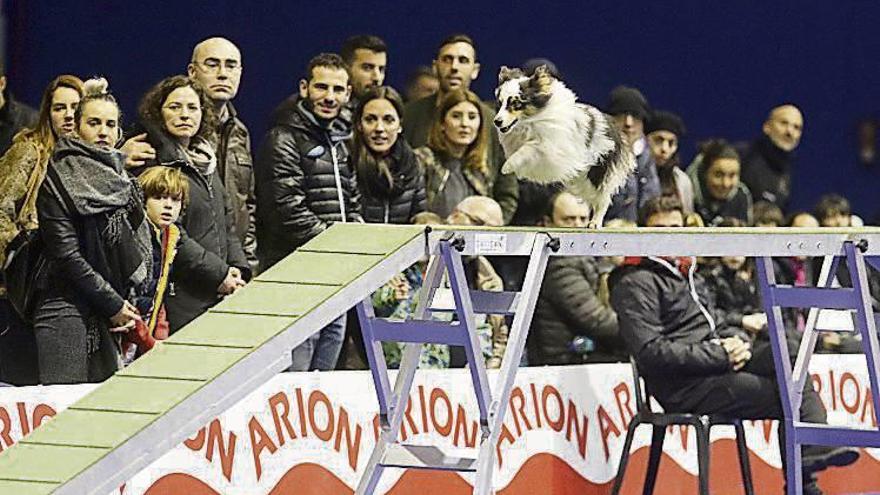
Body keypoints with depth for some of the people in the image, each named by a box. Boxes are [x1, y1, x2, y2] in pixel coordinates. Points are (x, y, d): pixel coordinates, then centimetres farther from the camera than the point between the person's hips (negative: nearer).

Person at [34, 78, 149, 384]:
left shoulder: (123, 179, 12)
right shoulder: (58, 179, -5)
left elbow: (141, 244, 15)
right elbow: (65, 254, -11)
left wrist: (129, 306, 3)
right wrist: (112, 304, -10)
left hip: (114, 312, 6)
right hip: (67, 309, -6)